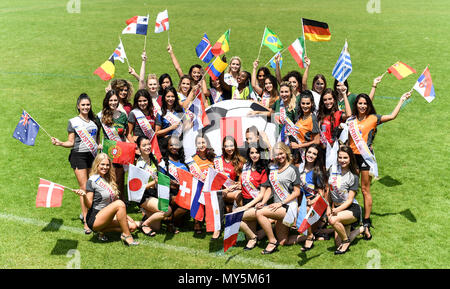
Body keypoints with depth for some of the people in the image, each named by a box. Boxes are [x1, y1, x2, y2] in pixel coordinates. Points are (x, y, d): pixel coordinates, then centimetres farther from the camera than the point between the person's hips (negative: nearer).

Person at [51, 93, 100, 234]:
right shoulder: (73, 122, 2)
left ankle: (85, 213, 23)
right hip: (79, 155, -4)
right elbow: (71, 142, -1)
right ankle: (86, 222, -8)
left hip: (93, 155, 5)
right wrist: (59, 143, -17)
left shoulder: (94, 121, 13)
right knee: (84, 188, -9)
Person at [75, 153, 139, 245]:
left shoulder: (109, 179, 12)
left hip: (107, 217, 7)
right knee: (120, 203, -28)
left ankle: (103, 230, 2)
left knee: (132, 226, -9)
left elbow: (114, 199, 15)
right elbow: (89, 205, -12)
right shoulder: (92, 181, -10)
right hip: (94, 219, -7)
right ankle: (126, 236, -19)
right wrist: (84, 196, -32)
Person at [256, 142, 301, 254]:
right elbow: (270, 189, 16)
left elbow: (297, 192, -7)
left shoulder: (292, 169, -3)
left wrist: (280, 203, -16)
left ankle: (272, 241, -14)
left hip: (289, 206, -7)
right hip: (278, 207, 7)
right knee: (282, 242, 3)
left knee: (260, 213, -24)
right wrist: (262, 202, -2)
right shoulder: (273, 169, 16)